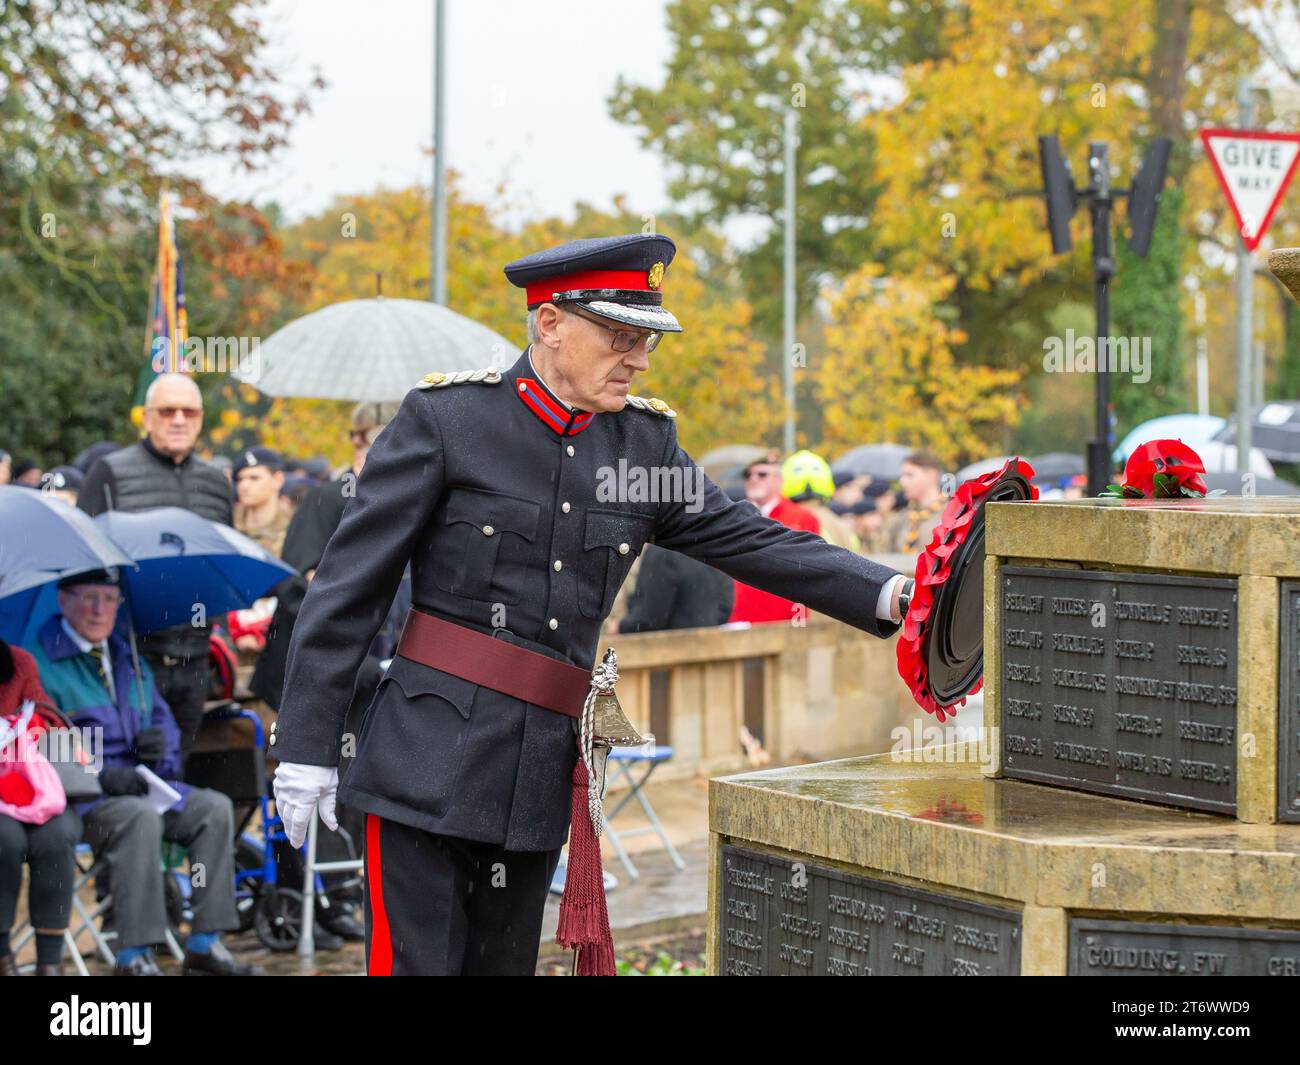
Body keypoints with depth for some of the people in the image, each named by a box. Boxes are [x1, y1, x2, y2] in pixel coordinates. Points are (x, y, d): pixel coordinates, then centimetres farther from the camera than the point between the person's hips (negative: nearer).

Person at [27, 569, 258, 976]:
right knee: (141, 816, -36)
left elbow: (163, 720, 24)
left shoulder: (128, 660, 21)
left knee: (215, 808, -13)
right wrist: (101, 775, -24)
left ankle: (205, 945, -13)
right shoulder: (41, 663, -4)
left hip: (141, 784, 7)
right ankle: (133, 957, -32)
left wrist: (158, 742, -2)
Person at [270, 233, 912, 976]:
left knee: (505, 961, 13)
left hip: (543, 773, 5)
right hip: (432, 756, -5)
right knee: (414, 958, -6)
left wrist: (889, 594, -8)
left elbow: (750, 541, 6)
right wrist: (307, 746, -7)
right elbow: (350, 586, -5)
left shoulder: (646, 439, 9)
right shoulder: (447, 418, -6)